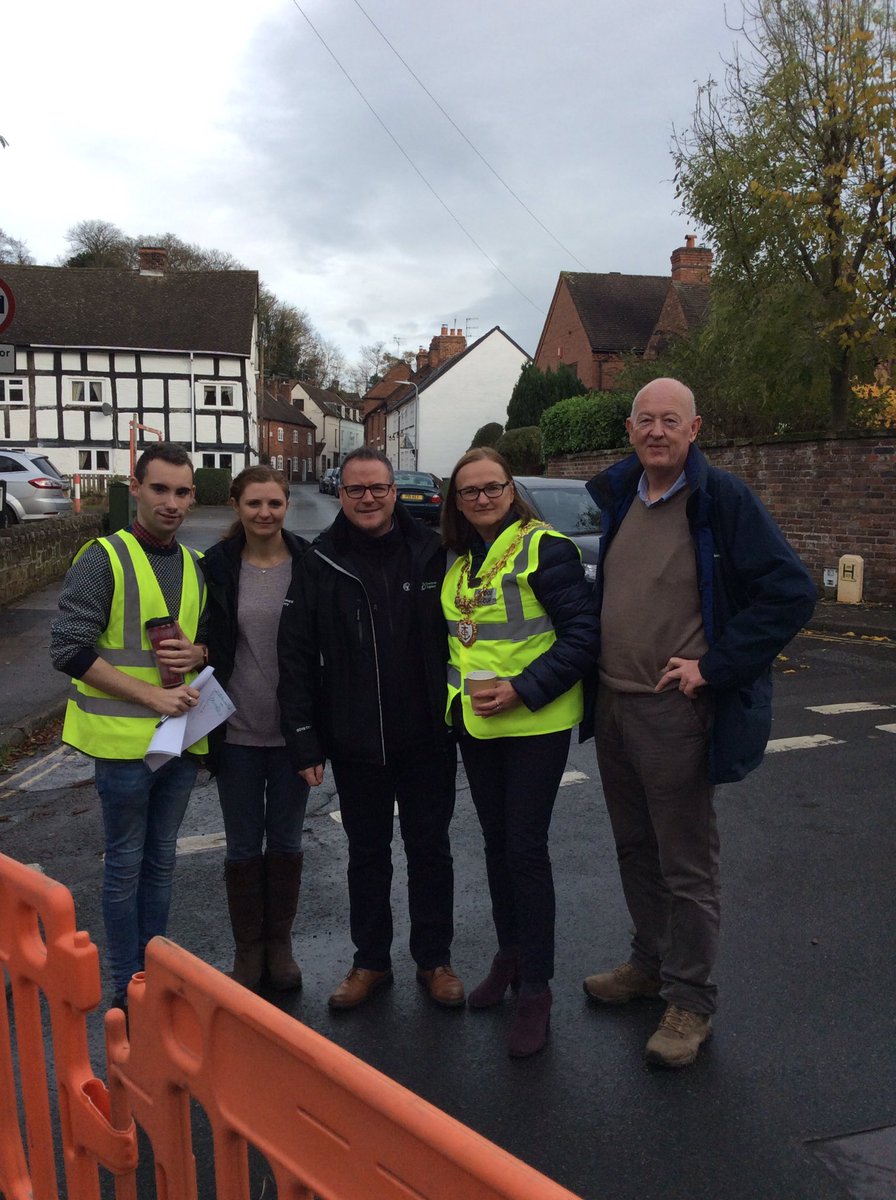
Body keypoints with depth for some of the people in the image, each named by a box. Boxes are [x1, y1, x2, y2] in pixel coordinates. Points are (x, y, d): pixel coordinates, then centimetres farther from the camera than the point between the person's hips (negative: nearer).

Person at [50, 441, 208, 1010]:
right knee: (126, 864, 7)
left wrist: (197, 652, -7)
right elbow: (70, 649, -15)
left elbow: (215, 639, 19)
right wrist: (152, 695, -20)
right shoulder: (103, 559, -9)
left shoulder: (197, 567, 9)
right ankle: (128, 986, 22)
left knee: (161, 860, 16)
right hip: (124, 738, -5)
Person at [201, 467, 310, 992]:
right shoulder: (217, 566, -4)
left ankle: (280, 943, 32)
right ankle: (249, 948, 30)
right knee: (244, 846, 11)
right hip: (237, 731, 0)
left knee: (286, 842, 14)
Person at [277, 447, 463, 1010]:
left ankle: (435, 959, 32)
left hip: (427, 737, 0)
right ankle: (371, 960, 33)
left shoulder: (432, 553, -4)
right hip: (355, 745, 1)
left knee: (430, 849, 14)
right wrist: (304, 738, -7)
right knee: (367, 854, 16)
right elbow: (296, 656, -3)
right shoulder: (321, 565, -3)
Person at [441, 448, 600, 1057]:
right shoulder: (461, 562, 10)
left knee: (525, 849, -2)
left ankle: (536, 989, 14)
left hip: (536, 724, -7)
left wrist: (523, 689, -22)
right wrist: (457, 690, 8)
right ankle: (510, 958, 36)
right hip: (477, 725, 7)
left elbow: (583, 632, -16)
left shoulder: (545, 547, -12)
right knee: (497, 843, 17)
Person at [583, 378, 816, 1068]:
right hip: (613, 704, 7)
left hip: (675, 712, -7)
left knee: (686, 864, 5)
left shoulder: (722, 499, -13)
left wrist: (713, 666, -18)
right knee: (636, 849, 20)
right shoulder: (620, 498, 8)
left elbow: (792, 593, -16)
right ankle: (650, 963, 39)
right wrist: (595, 669, 11)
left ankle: (691, 1000, 22)